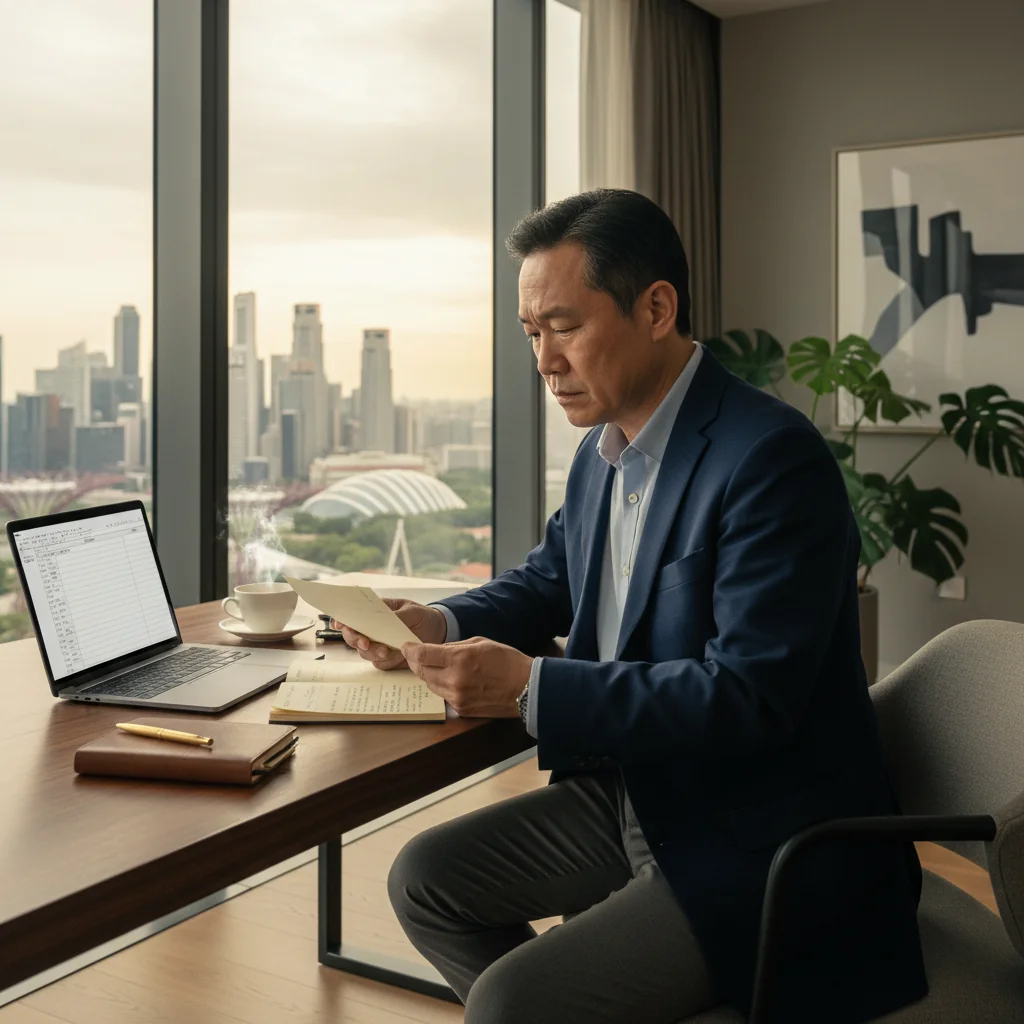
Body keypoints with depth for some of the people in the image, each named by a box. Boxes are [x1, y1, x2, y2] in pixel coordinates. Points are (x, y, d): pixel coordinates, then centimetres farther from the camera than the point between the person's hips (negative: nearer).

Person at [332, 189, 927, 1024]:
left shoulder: (773, 459, -22)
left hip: (755, 846, -9)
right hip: (631, 797, 9)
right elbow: (549, 581, 20)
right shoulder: (605, 449, 5)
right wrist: (442, 627, -1)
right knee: (426, 880, 12)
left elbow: (748, 696, -27)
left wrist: (532, 688, -28)